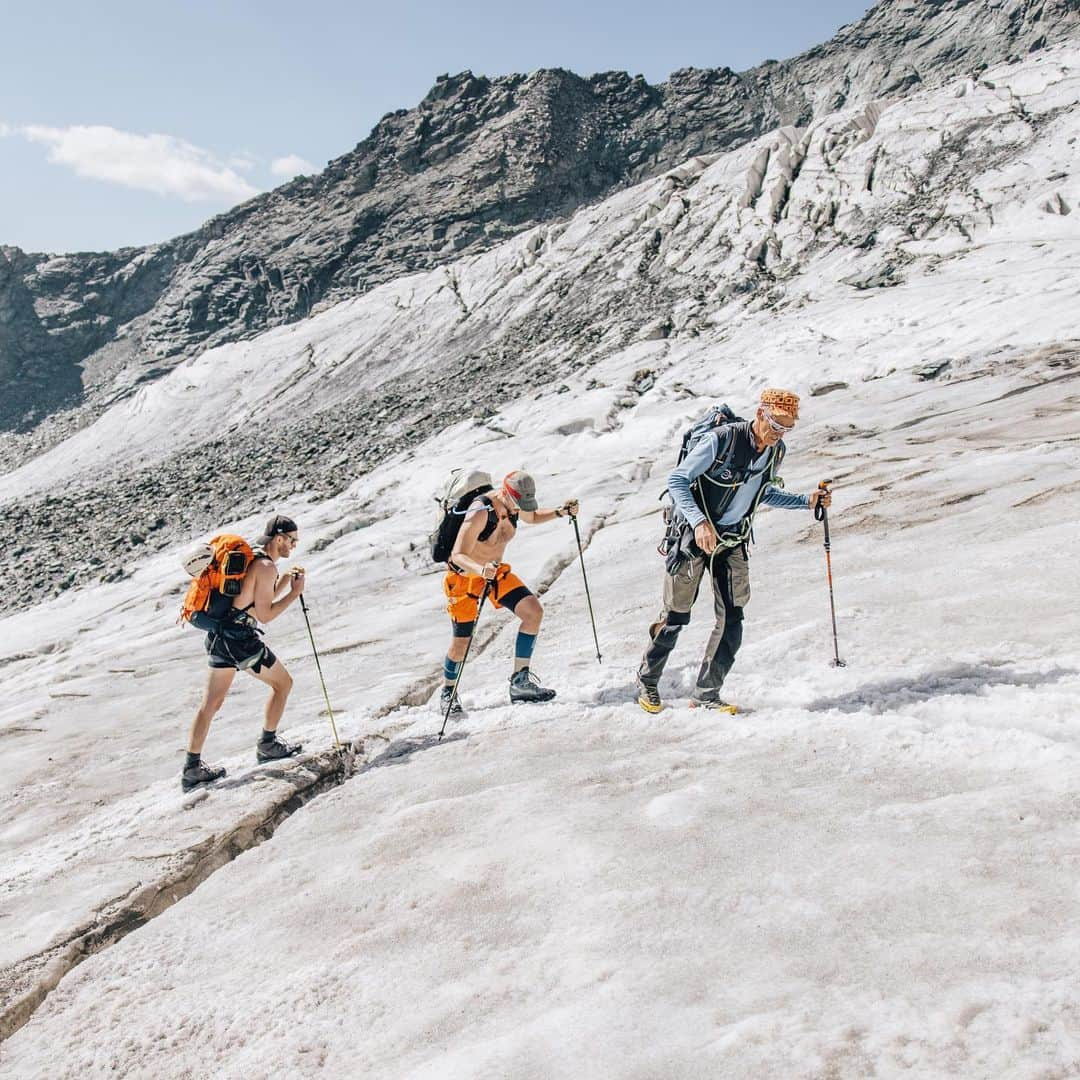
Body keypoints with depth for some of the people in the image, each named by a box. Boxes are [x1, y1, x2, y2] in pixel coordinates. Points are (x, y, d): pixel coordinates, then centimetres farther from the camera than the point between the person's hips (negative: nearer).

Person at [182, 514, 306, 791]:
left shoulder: (250, 557, 15)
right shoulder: (266, 566, -14)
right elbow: (264, 615, -15)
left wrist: (283, 581, 15)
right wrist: (294, 593, -8)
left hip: (219, 637, 9)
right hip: (240, 638, -9)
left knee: (211, 703, 11)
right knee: (283, 683, 11)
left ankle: (192, 768, 13)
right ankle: (267, 745, 20)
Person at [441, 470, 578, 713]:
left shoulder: (513, 505, -10)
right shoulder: (480, 513, -32)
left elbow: (533, 517, 15)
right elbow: (458, 556, -34)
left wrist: (560, 512, -2)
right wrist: (481, 569, -54)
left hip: (495, 571, 7)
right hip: (464, 576, -7)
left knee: (534, 612, -9)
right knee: (462, 641, -1)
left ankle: (520, 681, -2)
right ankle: (448, 692, 27)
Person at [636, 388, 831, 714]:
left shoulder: (777, 452, -1)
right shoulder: (722, 439, -22)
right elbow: (677, 480, -21)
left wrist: (806, 501, 4)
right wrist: (699, 521, -34)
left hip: (732, 540, 6)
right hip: (693, 534, -5)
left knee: (732, 620, -2)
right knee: (675, 616, 3)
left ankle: (706, 694, 10)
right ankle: (646, 682, 23)